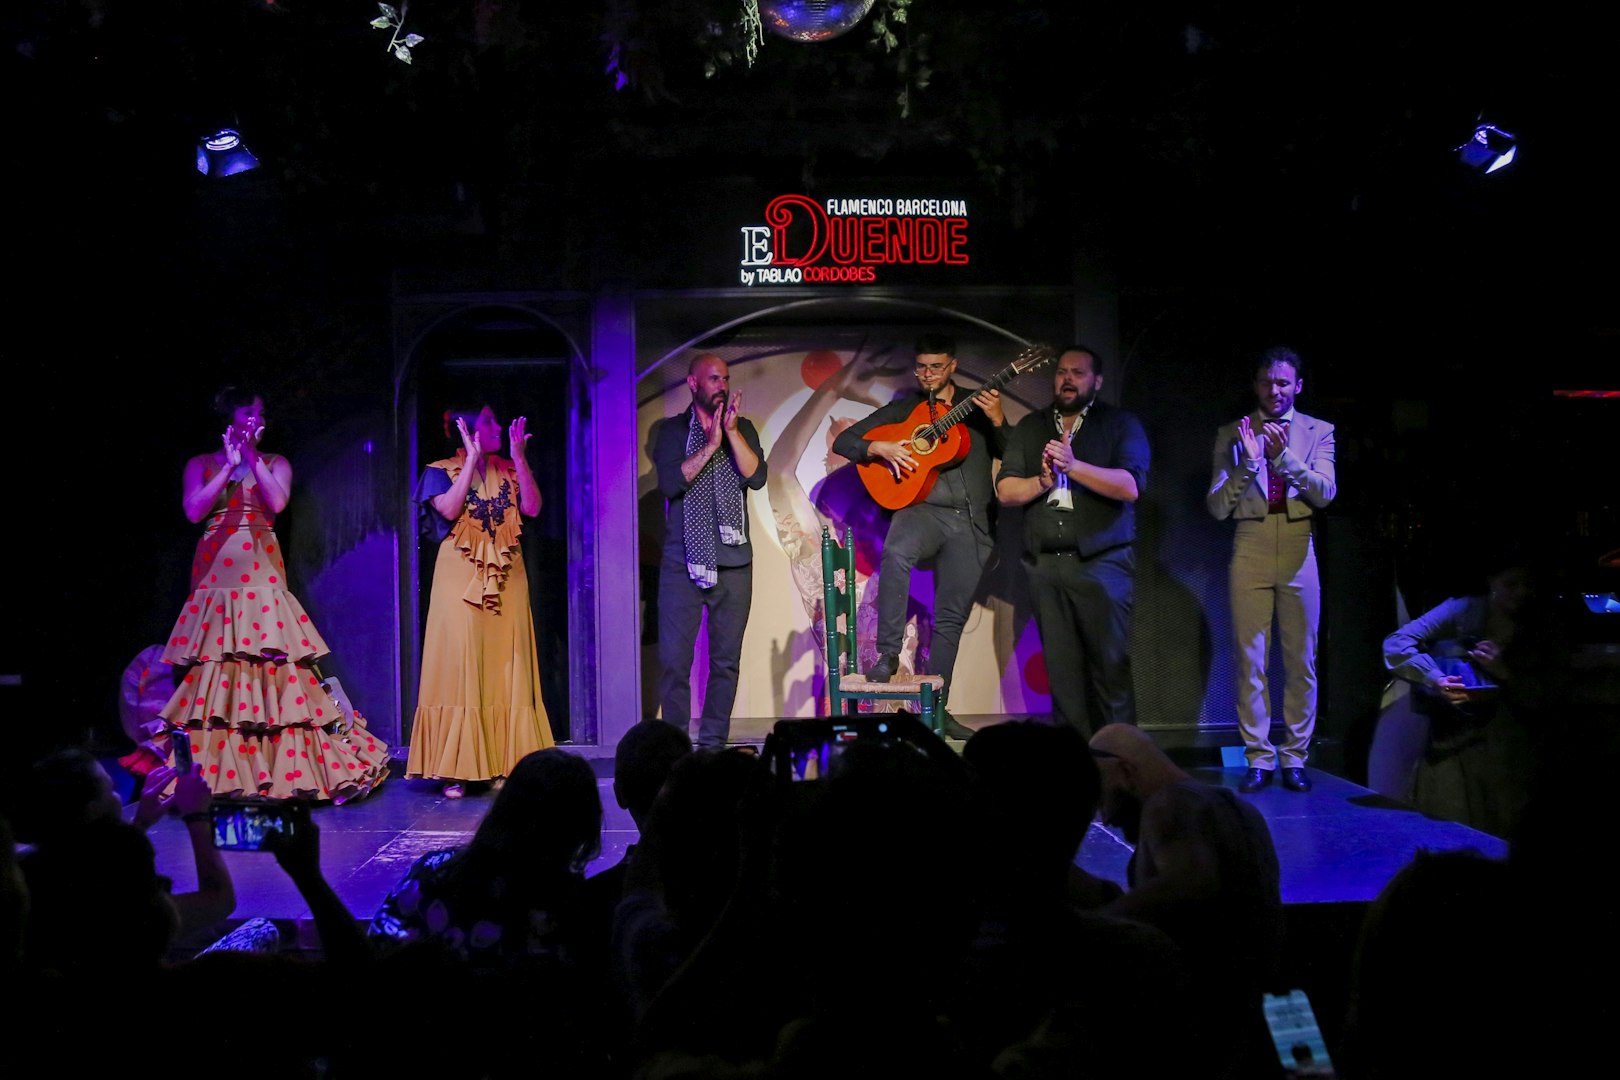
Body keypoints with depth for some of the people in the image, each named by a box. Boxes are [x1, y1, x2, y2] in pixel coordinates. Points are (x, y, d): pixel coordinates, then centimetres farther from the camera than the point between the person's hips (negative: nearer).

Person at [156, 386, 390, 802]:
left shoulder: (275, 463, 13)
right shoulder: (201, 464, 13)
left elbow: (277, 502, -6)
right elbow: (194, 510, -3)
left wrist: (252, 457, -3)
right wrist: (230, 464, -2)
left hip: (261, 576, 0)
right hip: (215, 576, 1)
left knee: (271, 664, -9)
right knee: (213, 669, -3)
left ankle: (284, 768, -6)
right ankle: (211, 771, 1)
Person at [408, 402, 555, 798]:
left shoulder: (508, 470, 14)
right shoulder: (441, 471, 4)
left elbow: (532, 508, -2)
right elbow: (450, 509, -15)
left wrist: (519, 456, -5)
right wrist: (473, 458, -12)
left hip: (507, 579, 4)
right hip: (460, 579, -4)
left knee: (507, 670, 1)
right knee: (461, 669, -6)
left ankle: (505, 764, 5)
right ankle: (456, 770, -3)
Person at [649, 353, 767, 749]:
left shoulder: (742, 429, 12)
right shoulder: (669, 431, 7)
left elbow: (757, 477, -4)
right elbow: (671, 482, -9)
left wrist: (732, 432, -13)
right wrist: (710, 445, -13)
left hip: (733, 563, 2)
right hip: (683, 563, -2)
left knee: (726, 660, 3)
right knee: (674, 659, -5)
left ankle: (713, 743, 11)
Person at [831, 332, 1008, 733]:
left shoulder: (976, 407, 15)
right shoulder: (903, 409, 13)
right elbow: (843, 442, 9)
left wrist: (997, 421, -11)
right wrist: (880, 448, -10)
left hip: (971, 523, 2)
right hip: (922, 510, -2)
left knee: (951, 617, 3)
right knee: (896, 553, -37)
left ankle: (935, 708, 12)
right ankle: (887, 655, -28)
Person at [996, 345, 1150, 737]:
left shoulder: (1120, 424, 6)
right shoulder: (1029, 428, 17)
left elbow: (1130, 486, -10)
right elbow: (1005, 491, 9)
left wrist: (1073, 465, -19)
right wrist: (1045, 479, -9)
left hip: (1102, 562, -3)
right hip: (1046, 564, 3)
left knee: (1110, 667, -5)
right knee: (1062, 671, 3)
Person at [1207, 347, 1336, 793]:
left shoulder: (1318, 432, 7)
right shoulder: (1232, 434, 5)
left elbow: (1325, 493, -7)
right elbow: (1218, 506, -1)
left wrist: (1284, 456, -20)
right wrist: (1248, 462, -16)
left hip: (1298, 552, 0)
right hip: (1251, 551, 0)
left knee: (1301, 661, 4)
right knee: (1251, 660, 0)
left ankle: (1294, 758, 12)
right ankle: (1258, 758, 7)